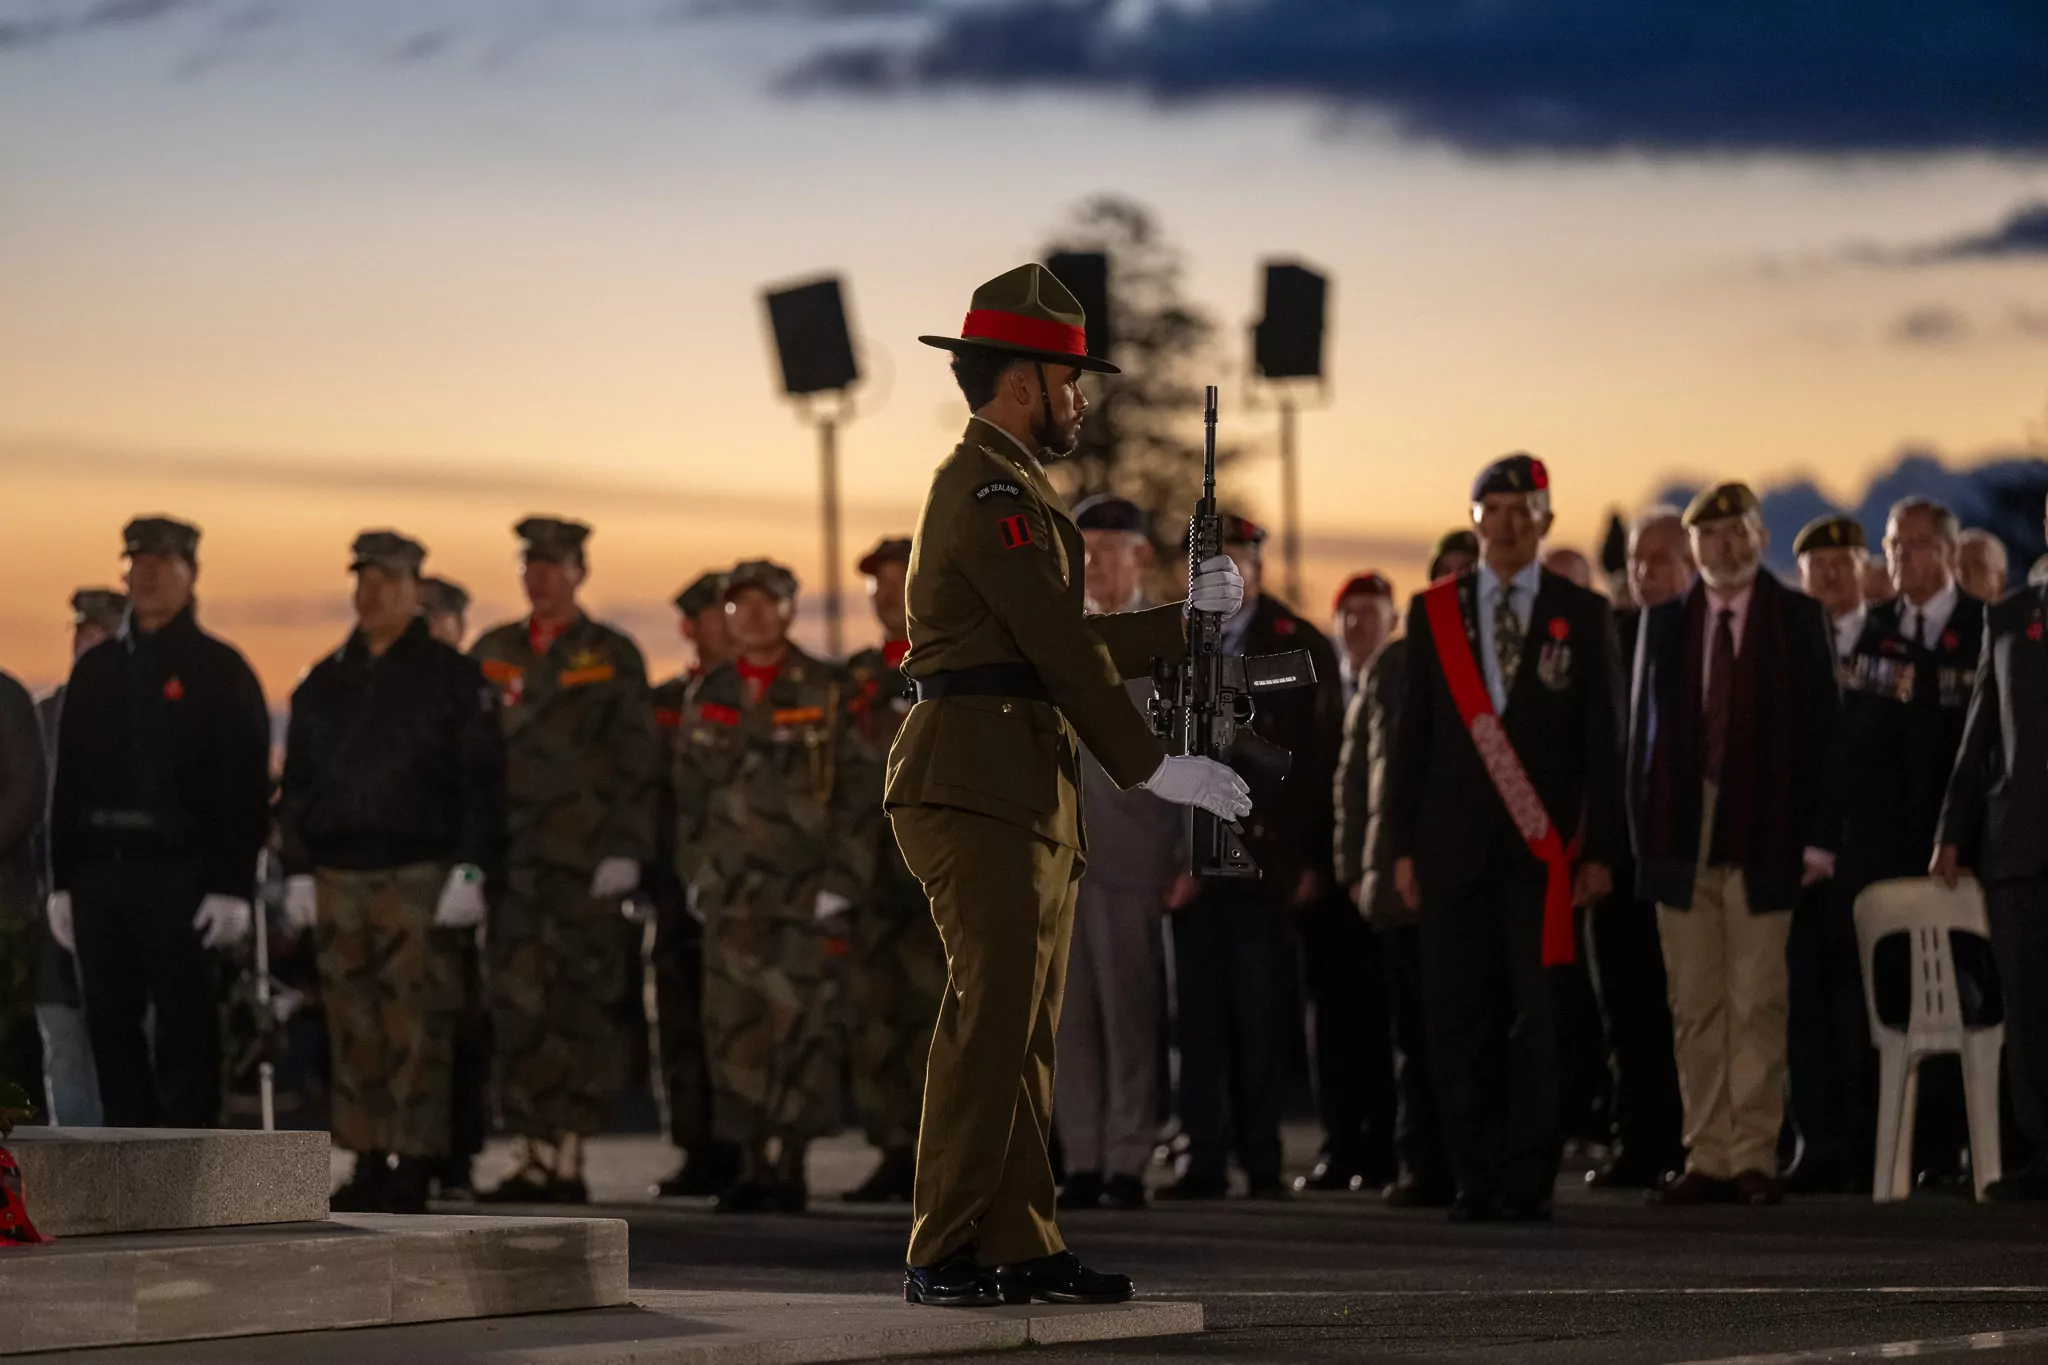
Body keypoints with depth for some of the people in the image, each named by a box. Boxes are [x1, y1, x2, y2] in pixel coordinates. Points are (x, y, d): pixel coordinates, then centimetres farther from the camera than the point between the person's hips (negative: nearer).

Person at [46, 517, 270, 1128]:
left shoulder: (219, 669, 0)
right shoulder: (96, 669, 16)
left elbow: (245, 785, -6)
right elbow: (68, 780, 17)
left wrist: (232, 884, -14)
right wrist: (62, 881, 11)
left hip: (179, 876, -5)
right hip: (99, 872, 6)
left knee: (185, 1026, -4)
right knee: (110, 1025, 6)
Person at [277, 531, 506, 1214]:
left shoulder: (453, 677, 2)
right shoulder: (324, 683, 16)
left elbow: (482, 781, -2)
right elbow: (297, 785, 19)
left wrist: (470, 870, -10)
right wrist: (298, 871, 11)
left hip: (420, 879, -5)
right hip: (338, 878, 5)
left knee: (418, 1029, -8)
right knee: (353, 1030, 3)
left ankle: (412, 1169, -7)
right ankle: (369, 1163, 8)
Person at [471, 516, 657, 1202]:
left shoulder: (613, 657, 6)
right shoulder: (491, 654, 16)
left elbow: (635, 760, 1)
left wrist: (625, 851, -9)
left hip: (587, 863, -3)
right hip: (510, 861, 3)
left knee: (582, 1009, -4)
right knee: (517, 1009, -4)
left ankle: (566, 1156, -1)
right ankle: (529, 1156, -1)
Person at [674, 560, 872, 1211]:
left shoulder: (827, 692, 1)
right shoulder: (709, 696, 13)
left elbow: (859, 793, -1)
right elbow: (689, 792, 19)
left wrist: (842, 881, -7)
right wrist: (694, 873, 12)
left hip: (808, 886, -3)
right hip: (732, 890, 3)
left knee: (803, 1023, -8)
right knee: (734, 1025, -3)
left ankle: (790, 1163, -4)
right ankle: (753, 1163, 2)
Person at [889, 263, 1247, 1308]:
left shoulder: (1006, 487, 23)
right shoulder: (990, 490, -10)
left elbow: (1072, 643, 24)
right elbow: (1060, 649, -14)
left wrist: (1187, 616, 20)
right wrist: (1151, 767, -12)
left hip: (1026, 794, 11)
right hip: (981, 784, -11)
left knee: (1023, 1027, 8)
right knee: (992, 1017, -13)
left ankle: (1021, 1248, 9)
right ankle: (944, 1256, -14)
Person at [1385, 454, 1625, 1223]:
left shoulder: (1582, 615, 6)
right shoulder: (1433, 612, 10)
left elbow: (1604, 740, 4)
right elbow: (1412, 735, 10)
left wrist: (1600, 850, -3)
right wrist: (1402, 846, 4)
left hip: (1543, 849, -2)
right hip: (1455, 844, 2)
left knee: (1538, 1022, -4)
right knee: (1460, 1020, 0)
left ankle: (1529, 1181, 1)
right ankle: (1477, 1179, 6)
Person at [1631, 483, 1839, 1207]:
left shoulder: (1799, 618, 4)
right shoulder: (1664, 622, 11)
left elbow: (1819, 732, 0)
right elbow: (1644, 731, 11)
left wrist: (1816, 837, -6)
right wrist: (1643, 831, 3)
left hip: (1763, 838, -3)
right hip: (1683, 840, 3)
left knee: (1757, 1004, -3)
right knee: (1694, 1007, 3)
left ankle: (1755, 1159, -1)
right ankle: (1707, 1159, 6)